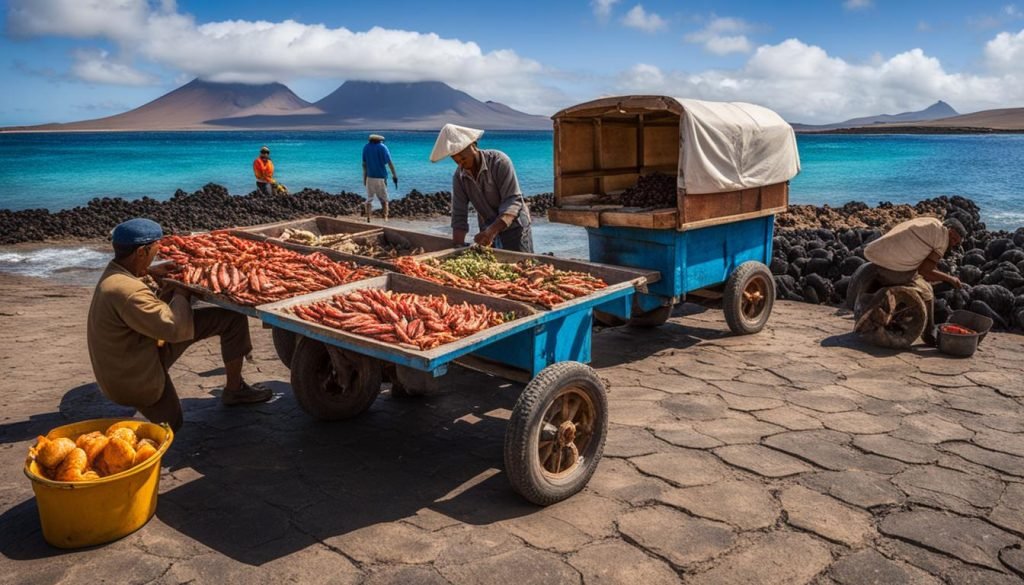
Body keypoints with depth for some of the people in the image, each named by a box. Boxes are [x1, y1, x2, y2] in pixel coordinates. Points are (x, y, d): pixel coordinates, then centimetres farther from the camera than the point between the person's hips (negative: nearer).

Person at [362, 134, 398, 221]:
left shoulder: (366, 147, 2)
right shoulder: (382, 147, -8)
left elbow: (364, 164, 5)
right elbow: (390, 163, -10)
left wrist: (364, 177, 12)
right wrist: (395, 175, -5)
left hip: (370, 177, 3)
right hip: (381, 177, -2)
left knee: (369, 199, 9)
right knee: (384, 199, 8)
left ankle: (368, 218, 1)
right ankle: (385, 218, 3)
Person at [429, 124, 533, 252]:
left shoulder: (500, 162, -20)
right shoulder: (459, 176, -5)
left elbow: (513, 201, -26)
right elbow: (459, 216, -5)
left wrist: (492, 231, -40)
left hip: (514, 227, -4)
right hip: (488, 231, 5)